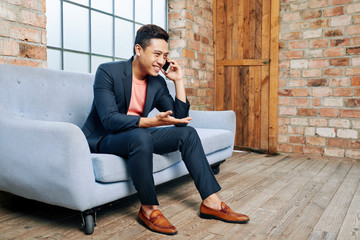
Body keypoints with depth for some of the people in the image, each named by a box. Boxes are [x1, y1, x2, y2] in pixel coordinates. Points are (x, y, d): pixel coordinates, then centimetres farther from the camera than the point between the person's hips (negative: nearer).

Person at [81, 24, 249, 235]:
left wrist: (179, 81, -8)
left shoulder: (158, 83, 1)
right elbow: (110, 119, -27)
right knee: (141, 136, -38)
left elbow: (180, 120, -2)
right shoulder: (108, 72, -15)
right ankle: (149, 209, -19)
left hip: (138, 137, 6)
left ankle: (211, 202, -5)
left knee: (188, 133, -7)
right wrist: (153, 121, -39)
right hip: (103, 139, -6)